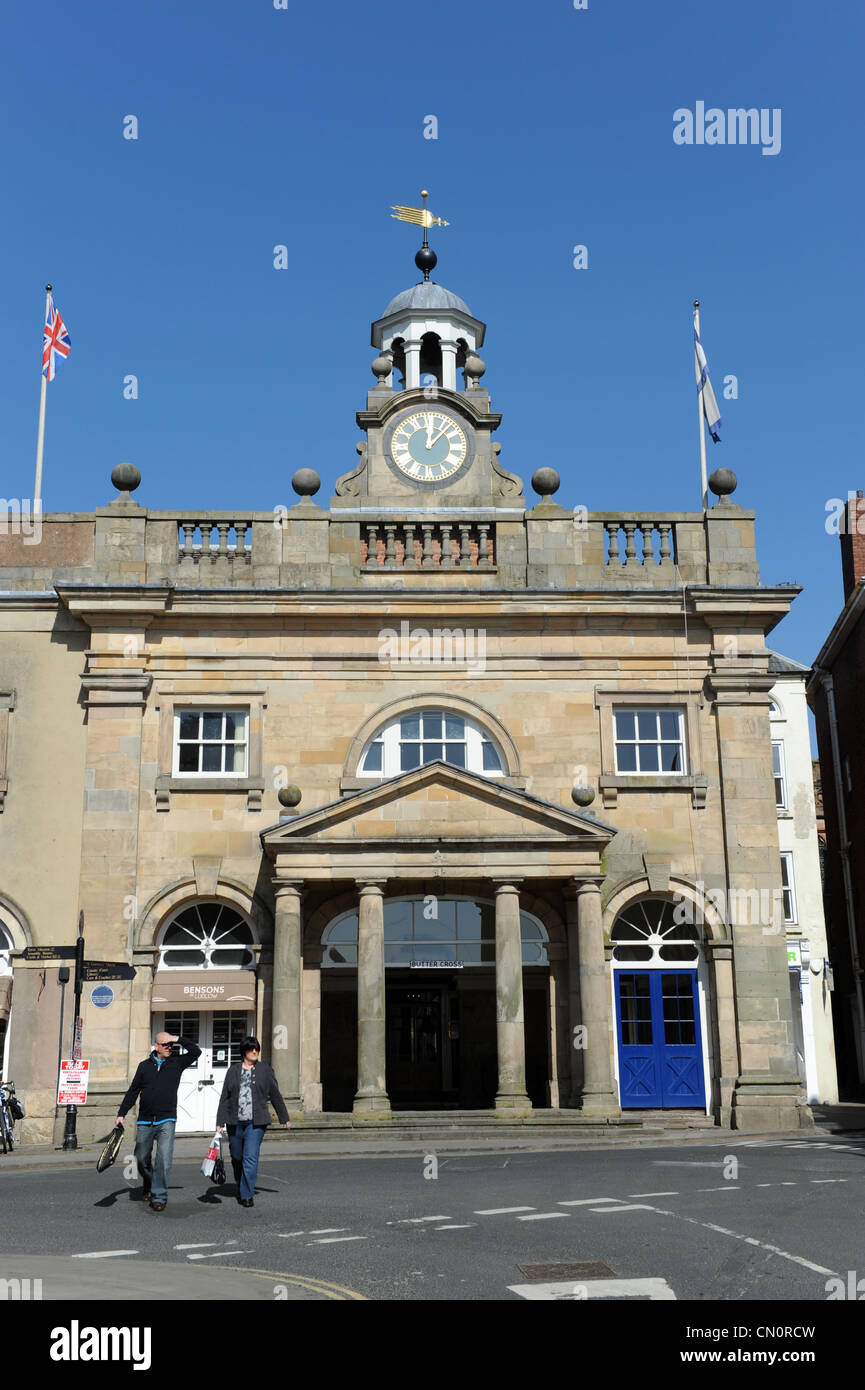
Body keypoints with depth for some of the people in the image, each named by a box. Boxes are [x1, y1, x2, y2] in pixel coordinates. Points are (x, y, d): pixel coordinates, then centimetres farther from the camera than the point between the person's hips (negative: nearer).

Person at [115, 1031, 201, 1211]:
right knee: (142, 1159, 11)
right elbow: (133, 1091, 11)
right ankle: (149, 1187, 37)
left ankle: (159, 1196, -8)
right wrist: (121, 1113, 7)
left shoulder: (176, 1063, 6)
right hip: (145, 1122, 2)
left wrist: (179, 1040, -7)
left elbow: (196, 1052, -3)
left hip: (166, 1121, -2)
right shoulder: (144, 1066, 8)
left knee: (164, 1159, -14)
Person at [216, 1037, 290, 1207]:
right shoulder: (233, 1071, 7)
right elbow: (225, 1098, 7)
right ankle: (240, 1188, 36)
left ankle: (247, 1196, -5)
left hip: (256, 1123, -2)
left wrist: (285, 1118, 16)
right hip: (235, 1123, 2)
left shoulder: (265, 1070, 5)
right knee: (237, 1158, 12)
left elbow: (275, 1095, 11)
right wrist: (220, 1122, 2)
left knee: (251, 1158, -11)